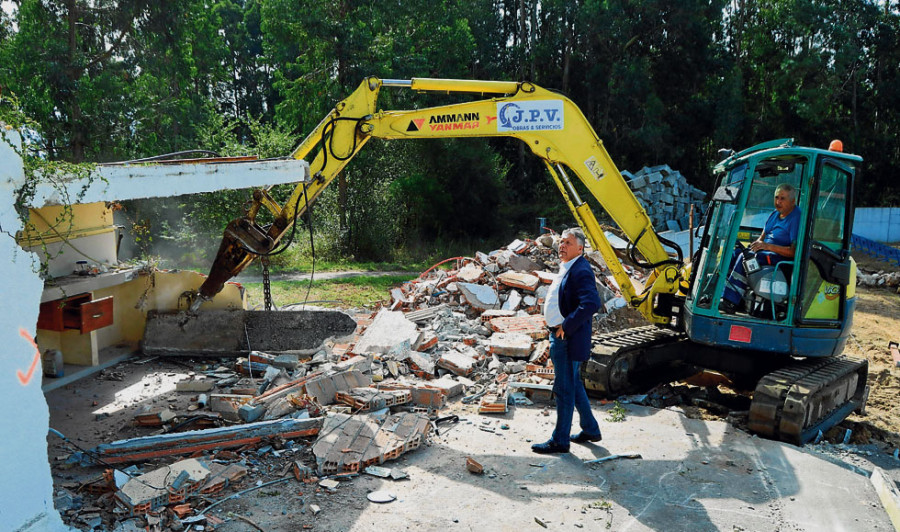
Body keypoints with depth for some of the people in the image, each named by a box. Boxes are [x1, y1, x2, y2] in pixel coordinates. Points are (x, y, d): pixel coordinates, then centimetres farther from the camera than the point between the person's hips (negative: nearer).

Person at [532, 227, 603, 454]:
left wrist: (566, 326, -25)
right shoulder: (566, 268, 13)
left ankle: (560, 440, 12)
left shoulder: (581, 271, -19)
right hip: (559, 336, 11)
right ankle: (590, 429, 35)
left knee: (564, 389, 0)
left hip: (568, 340, -11)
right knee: (574, 385, 21)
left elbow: (591, 303, -33)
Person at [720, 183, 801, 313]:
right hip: (766, 251, 9)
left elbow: (794, 251, -21)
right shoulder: (775, 214, 13)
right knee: (733, 254, -7)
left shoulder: (797, 218, -14)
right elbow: (762, 237, 20)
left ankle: (730, 303, -30)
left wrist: (768, 246, -26)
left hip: (782, 257, -9)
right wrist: (758, 243, -4)